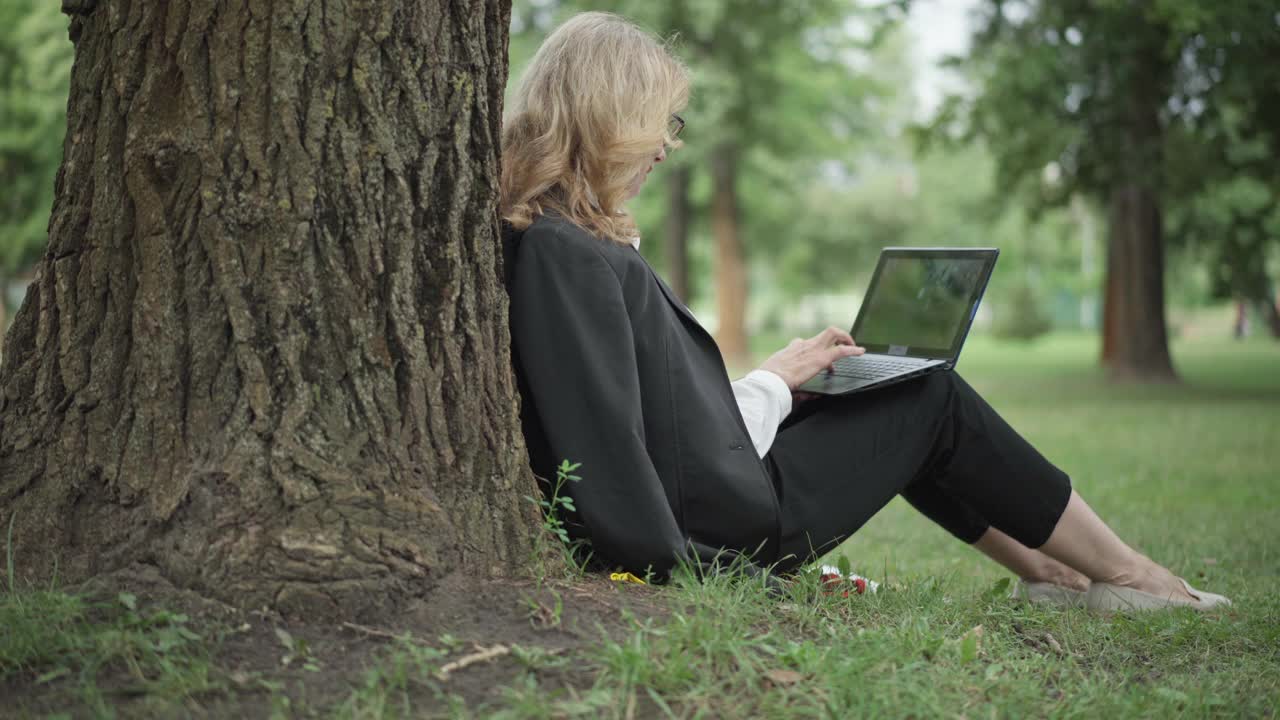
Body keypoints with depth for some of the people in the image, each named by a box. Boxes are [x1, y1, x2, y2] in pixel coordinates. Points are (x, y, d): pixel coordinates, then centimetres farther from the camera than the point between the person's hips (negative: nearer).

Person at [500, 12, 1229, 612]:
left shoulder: (546, 240, 7)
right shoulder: (571, 259, -25)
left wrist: (772, 380, 5)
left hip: (703, 500, 10)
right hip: (718, 534, -10)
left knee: (896, 397, 22)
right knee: (934, 399, 5)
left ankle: (1040, 565, 28)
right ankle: (1123, 574, 21)